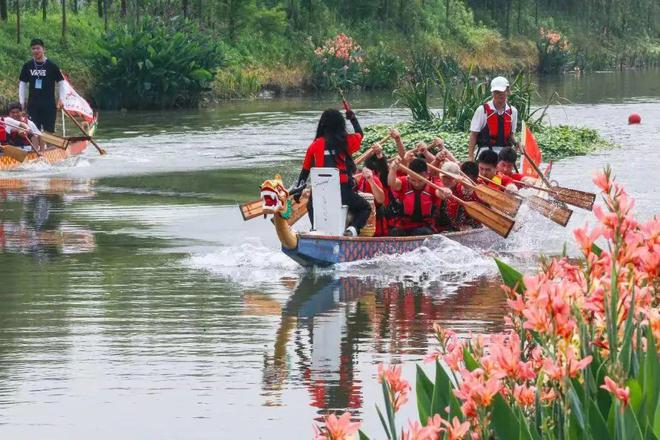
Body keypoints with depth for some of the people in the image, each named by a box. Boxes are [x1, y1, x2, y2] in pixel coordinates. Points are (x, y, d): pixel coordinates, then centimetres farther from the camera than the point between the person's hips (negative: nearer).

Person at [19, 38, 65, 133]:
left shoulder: (52, 66, -3)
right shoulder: (27, 66, 5)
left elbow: (61, 82, 3)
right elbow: (22, 84, 12)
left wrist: (61, 99, -4)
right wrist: (22, 101, 7)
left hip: (49, 104, -2)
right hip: (33, 104, 2)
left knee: (49, 131, -2)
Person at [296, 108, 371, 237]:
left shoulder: (315, 145, 5)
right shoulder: (347, 141, 2)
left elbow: (305, 170, 14)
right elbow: (360, 134, 26)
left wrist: (298, 190, 28)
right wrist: (353, 118, 45)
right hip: (343, 190, -2)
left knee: (312, 207, 35)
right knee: (365, 208, 19)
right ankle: (353, 228, -8)